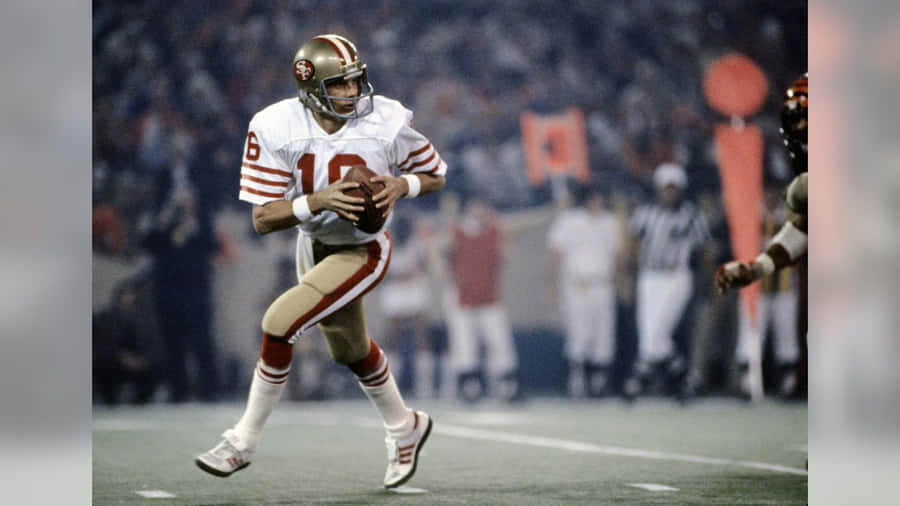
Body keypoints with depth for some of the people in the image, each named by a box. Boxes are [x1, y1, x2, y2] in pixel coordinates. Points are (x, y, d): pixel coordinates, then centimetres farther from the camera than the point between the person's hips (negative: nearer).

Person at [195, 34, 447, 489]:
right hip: (313, 246, 5)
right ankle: (405, 429, 50)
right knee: (351, 350, 23)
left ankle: (244, 440, -5)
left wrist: (400, 186, -26)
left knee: (280, 322, -21)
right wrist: (319, 200, -36)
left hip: (362, 251, -4)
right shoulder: (276, 128, -20)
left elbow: (435, 175, -4)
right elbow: (263, 218, -20)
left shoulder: (387, 121, -21)